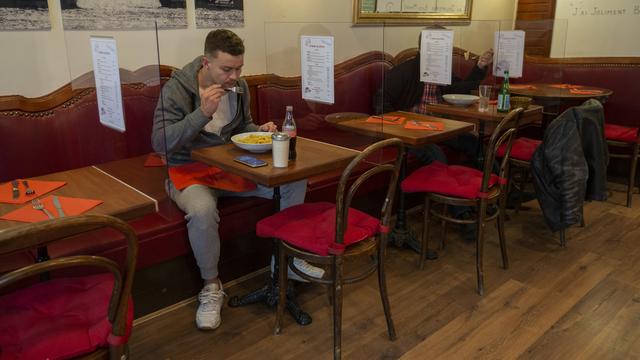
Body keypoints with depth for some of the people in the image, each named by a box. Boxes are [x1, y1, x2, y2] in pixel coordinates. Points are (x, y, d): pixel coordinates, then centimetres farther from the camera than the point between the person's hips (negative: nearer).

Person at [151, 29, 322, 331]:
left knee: (295, 182, -10)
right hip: (190, 170, -5)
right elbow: (160, 143, -23)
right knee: (203, 209, -39)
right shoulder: (177, 88, -16)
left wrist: (260, 131, -7)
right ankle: (211, 286, -12)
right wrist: (203, 113, -32)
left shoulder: (238, 86, 1)